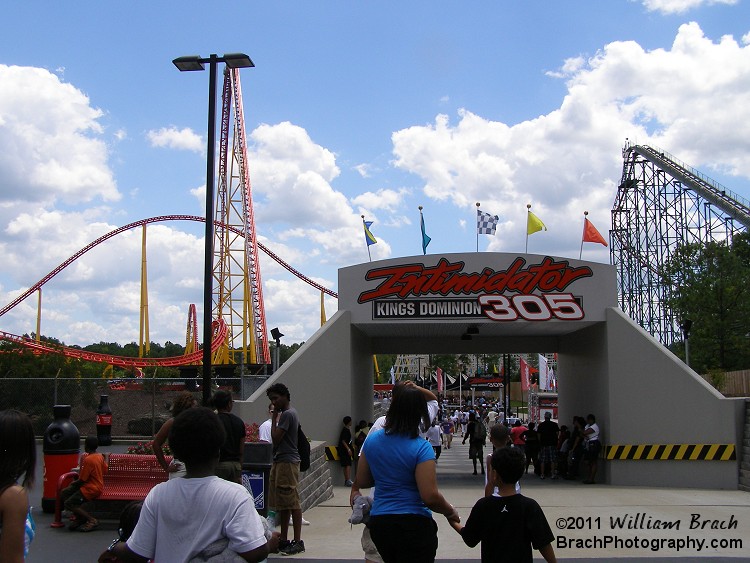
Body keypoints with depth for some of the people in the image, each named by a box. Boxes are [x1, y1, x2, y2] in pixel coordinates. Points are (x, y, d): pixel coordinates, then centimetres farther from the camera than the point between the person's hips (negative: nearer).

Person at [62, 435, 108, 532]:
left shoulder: (88, 459, -22)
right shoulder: (100, 456, 5)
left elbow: (81, 480, -17)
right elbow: (105, 470, 17)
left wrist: (73, 483, 2)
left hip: (91, 489, -10)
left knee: (68, 503, -15)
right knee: (64, 493, 9)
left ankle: (92, 521, -12)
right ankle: (79, 517, 11)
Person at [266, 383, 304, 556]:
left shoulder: (287, 414, -14)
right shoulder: (288, 413, 18)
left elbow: (276, 438, -16)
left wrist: (274, 417, -9)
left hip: (287, 462, -11)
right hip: (281, 461, 11)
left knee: (292, 502, -8)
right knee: (281, 504, 12)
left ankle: (298, 542, -5)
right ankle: (284, 540, 18)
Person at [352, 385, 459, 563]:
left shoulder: (372, 440, 1)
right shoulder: (421, 448, -16)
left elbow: (361, 482, 11)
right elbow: (430, 496, -19)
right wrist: (450, 511, -1)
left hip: (378, 522, 6)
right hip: (414, 524, -6)